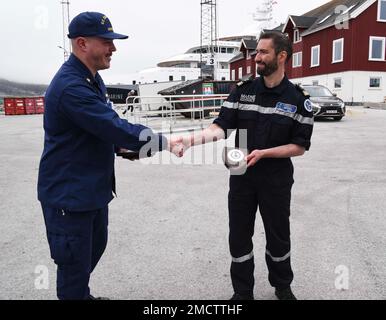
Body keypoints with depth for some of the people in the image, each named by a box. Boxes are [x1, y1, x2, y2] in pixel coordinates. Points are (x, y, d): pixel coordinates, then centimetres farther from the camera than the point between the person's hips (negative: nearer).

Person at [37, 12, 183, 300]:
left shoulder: (92, 78, 9)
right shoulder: (71, 87, -25)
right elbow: (116, 127, -27)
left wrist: (122, 145, 0)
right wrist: (164, 143, -18)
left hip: (94, 187, 10)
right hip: (69, 193, -10)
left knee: (95, 246, 25)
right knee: (75, 263, 4)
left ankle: (82, 293, 46)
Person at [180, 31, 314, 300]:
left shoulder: (298, 100, -6)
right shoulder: (243, 91, 0)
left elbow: (300, 146, -6)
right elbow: (221, 127, -9)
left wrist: (263, 153, -20)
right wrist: (199, 136, -29)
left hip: (276, 180, -1)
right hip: (241, 177, 2)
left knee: (278, 235, 14)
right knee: (239, 236, 10)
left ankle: (282, 286, 41)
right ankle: (243, 292, 30)